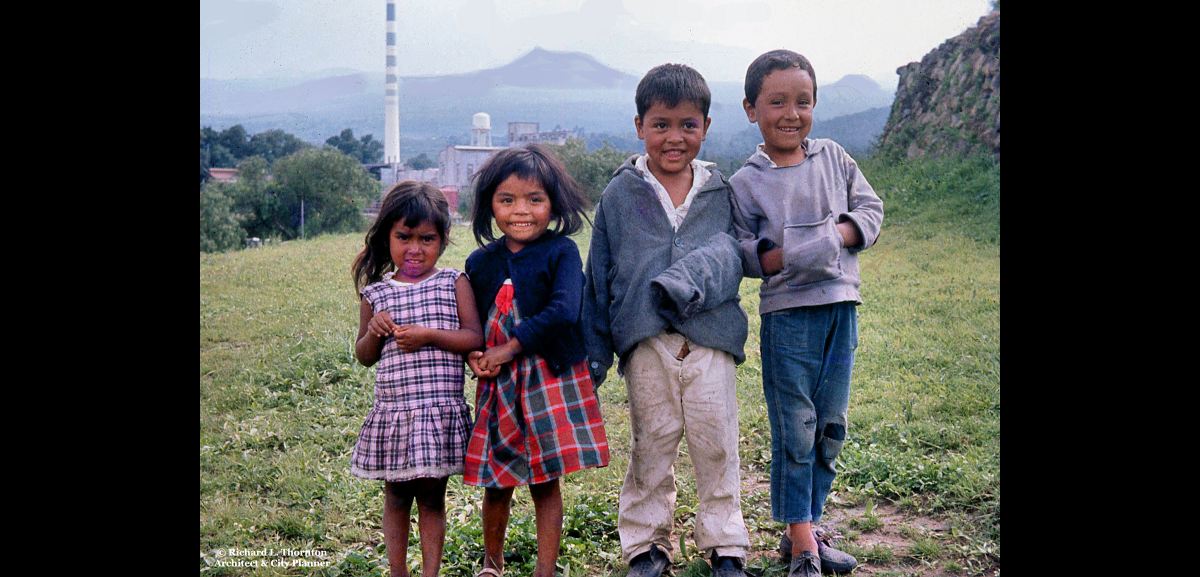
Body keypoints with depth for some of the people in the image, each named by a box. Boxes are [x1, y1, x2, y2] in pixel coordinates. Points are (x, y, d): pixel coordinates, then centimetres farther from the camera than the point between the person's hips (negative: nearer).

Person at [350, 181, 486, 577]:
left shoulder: (454, 283, 0)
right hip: (393, 410, 2)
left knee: (432, 496, 8)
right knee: (396, 496, 12)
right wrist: (374, 333, -9)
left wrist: (430, 335, -18)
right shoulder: (376, 293, 5)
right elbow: (364, 356, 12)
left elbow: (475, 338, -6)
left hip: (441, 410, -2)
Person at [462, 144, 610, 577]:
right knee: (496, 483, 9)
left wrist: (508, 348, -19)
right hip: (497, 383, 4)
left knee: (545, 482, 2)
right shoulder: (481, 262, 7)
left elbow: (564, 312, -21)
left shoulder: (561, 252, -6)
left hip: (551, 378, -3)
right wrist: (474, 356, -6)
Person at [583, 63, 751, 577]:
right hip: (646, 345, 0)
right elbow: (599, 278, 8)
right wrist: (594, 355, 6)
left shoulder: (719, 192, 9)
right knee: (650, 446, 7)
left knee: (717, 445, 6)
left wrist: (682, 282, -27)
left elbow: (727, 252, -7)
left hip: (710, 340, 1)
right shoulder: (620, 194, 6)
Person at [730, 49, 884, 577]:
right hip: (788, 312, -4)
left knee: (830, 426, 11)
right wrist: (789, 257, -20)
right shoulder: (746, 182, -3)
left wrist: (837, 235, -11)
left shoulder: (834, 157, 7)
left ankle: (805, 528, 26)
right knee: (795, 429, -1)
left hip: (841, 306, 4)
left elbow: (871, 208, 8)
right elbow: (740, 252, -5)